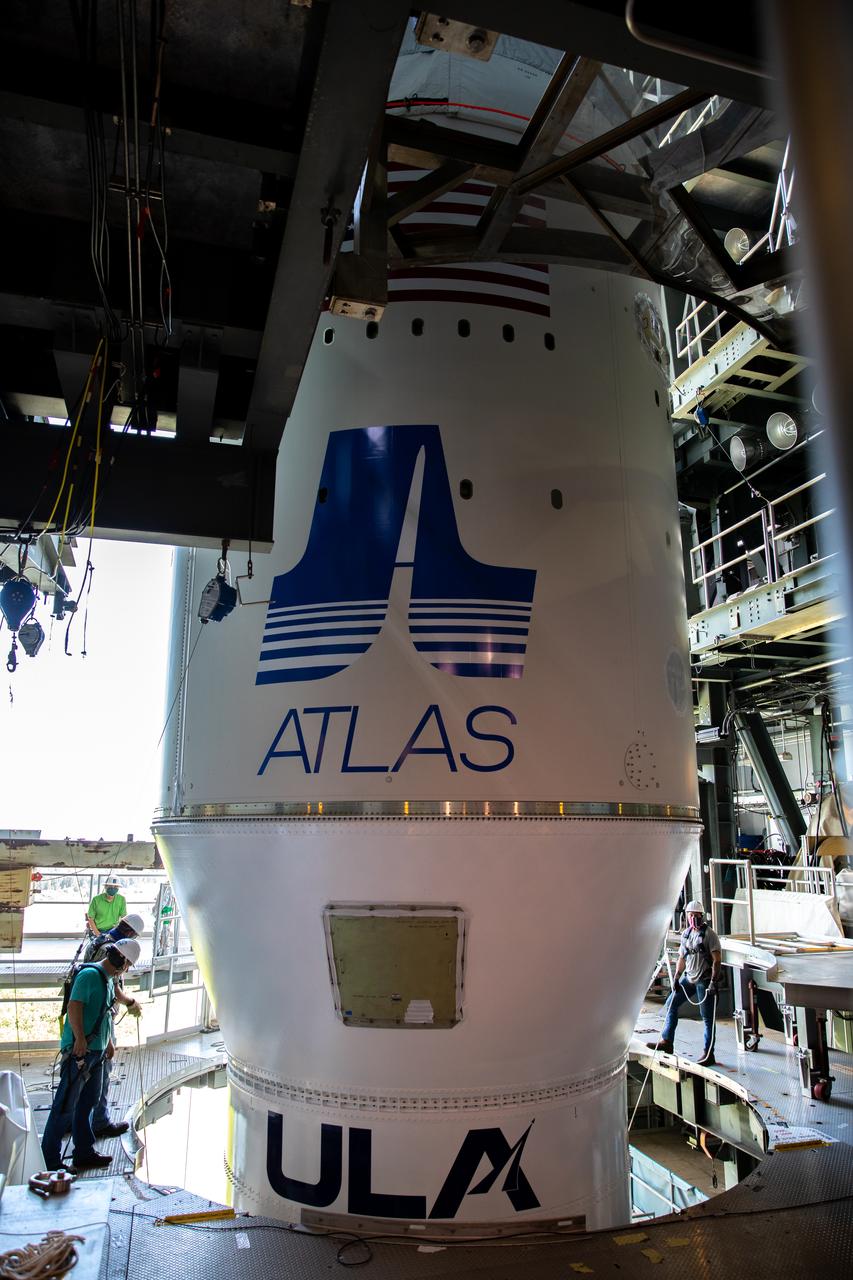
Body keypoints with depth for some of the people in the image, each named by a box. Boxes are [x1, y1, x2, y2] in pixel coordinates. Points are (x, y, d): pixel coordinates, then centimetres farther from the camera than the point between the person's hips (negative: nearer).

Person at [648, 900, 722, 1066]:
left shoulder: (709, 934, -12)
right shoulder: (686, 934, 8)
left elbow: (717, 960, -15)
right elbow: (682, 957, 14)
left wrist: (714, 982, -21)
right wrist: (676, 977, 7)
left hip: (704, 981, -7)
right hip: (689, 978, 7)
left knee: (708, 1017, 1)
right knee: (671, 1004, 9)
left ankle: (708, 1054, 9)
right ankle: (666, 1041, 18)